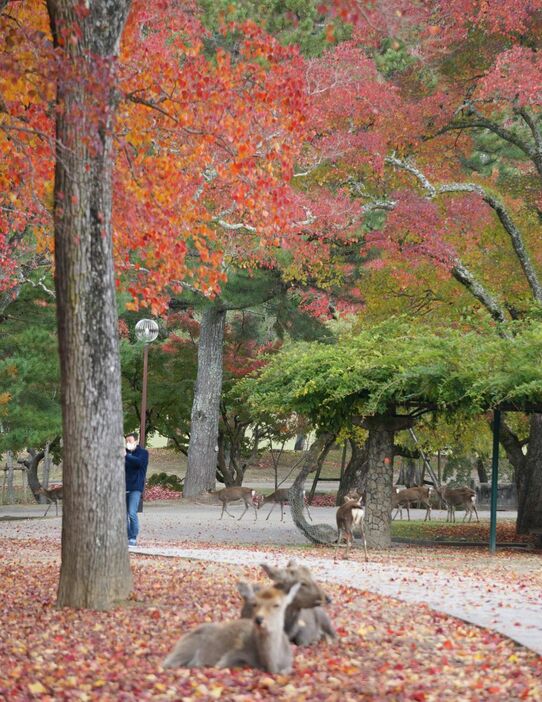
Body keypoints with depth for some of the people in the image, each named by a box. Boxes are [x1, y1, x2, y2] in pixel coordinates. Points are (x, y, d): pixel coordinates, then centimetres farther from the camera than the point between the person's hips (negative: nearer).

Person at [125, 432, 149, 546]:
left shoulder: (143, 452, 0)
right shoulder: (125, 452, 15)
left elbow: (139, 462, -20)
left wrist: (126, 456, -30)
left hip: (135, 487, -6)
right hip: (124, 487, 6)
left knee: (132, 513, -14)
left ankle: (133, 538, -8)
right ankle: (127, 537, 14)